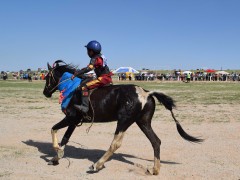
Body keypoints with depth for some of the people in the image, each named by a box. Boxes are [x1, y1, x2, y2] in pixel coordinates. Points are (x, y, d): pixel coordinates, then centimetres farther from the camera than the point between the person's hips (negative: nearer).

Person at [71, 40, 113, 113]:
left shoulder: (95, 59, -12)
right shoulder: (99, 57, 17)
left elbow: (88, 68, -24)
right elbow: (89, 67, 24)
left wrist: (77, 73, -22)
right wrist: (79, 72, 19)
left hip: (103, 78, -10)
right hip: (107, 78, 10)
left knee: (84, 85, -19)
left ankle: (85, 106, -27)